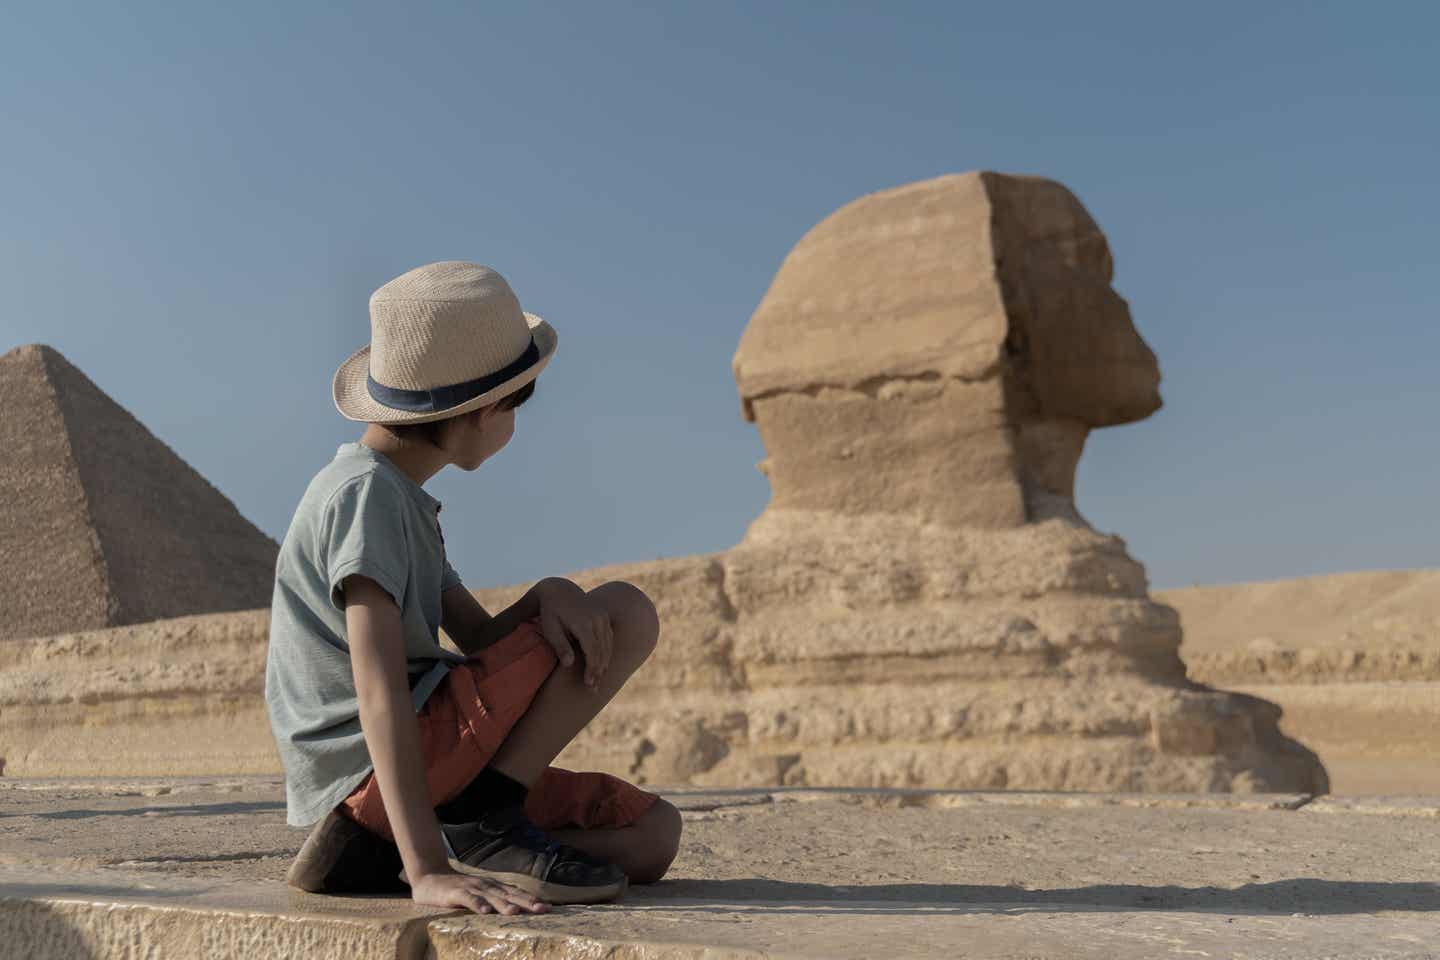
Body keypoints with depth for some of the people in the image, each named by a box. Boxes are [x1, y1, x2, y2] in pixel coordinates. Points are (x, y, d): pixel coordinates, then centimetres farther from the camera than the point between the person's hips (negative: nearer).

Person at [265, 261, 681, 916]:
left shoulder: (402, 498, 18)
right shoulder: (366, 491, -14)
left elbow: (483, 639, 14)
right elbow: (379, 686, -25)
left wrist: (548, 595, -10)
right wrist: (427, 872, -32)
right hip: (370, 767, -10)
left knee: (653, 836, 10)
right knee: (627, 613, -8)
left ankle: (374, 852, 2)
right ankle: (483, 823, -13)